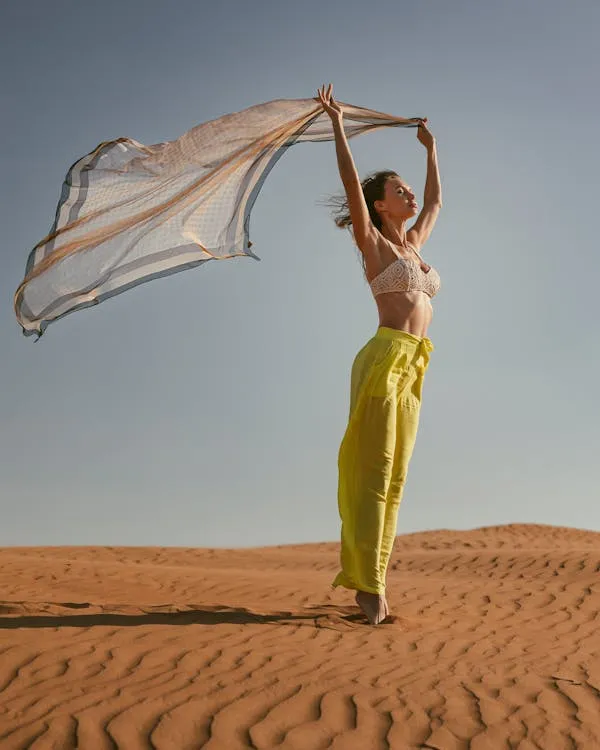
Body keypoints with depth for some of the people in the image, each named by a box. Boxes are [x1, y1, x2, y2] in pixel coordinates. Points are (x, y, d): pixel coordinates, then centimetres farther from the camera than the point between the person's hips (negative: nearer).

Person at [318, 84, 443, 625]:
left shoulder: (412, 244, 22)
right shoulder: (372, 243, 4)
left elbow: (436, 202, 38)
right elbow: (351, 182, -6)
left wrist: (431, 148, 45)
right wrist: (337, 124, -2)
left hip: (411, 370, 8)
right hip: (383, 359, -7)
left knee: (393, 479, 5)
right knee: (374, 474, -9)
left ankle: (366, 582, 10)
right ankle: (370, 586, -6)